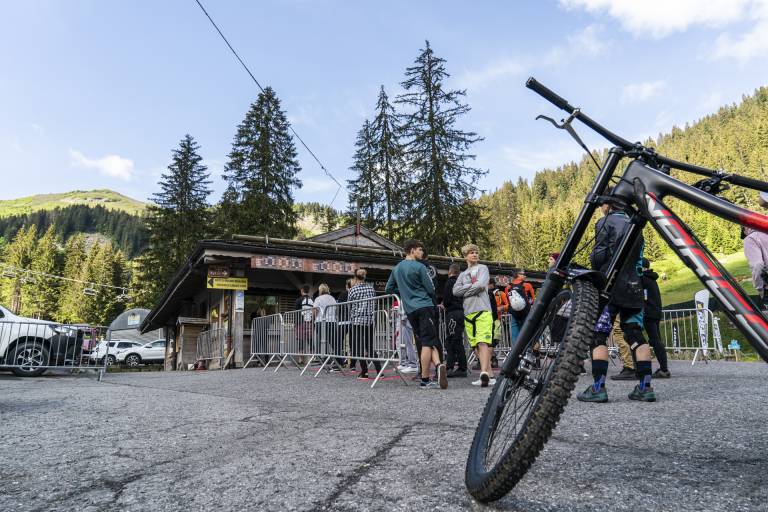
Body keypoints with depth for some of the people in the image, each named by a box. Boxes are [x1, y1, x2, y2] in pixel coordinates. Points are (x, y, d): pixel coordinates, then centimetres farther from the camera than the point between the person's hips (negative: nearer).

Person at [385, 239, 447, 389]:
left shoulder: (396, 268, 14)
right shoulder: (419, 267, -5)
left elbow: (388, 289, 22)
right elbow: (431, 289, -3)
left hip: (410, 310, 6)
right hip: (425, 306, -6)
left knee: (424, 343, 7)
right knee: (428, 342, -8)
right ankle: (425, 380, -15)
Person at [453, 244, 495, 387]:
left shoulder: (482, 268, 10)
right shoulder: (462, 274, 23)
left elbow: (481, 284, -9)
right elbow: (455, 291, 6)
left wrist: (465, 291, 2)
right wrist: (472, 285, -4)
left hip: (483, 311, -5)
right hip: (468, 313, 5)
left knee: (483, 343, -17)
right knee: (476, 346, 5)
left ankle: (484, 373, -27)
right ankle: (490, 375, 10)